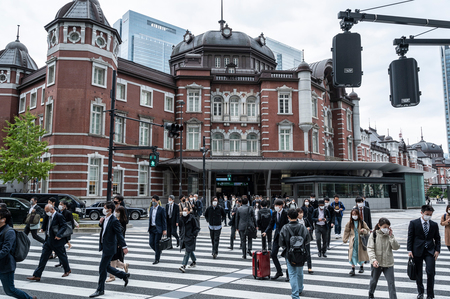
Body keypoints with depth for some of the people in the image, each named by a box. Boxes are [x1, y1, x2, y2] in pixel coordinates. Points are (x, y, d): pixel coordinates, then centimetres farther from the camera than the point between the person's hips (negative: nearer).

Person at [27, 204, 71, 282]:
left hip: (57, 241, -7)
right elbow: (45, 224, 22)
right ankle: (37, 276, 8)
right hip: (48, 240, 7)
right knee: (43, 257, 5)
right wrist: (43, 228, 4)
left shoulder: (59, 216, -16)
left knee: (62, 256, 8)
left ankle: (67, 270, 29)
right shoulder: (48, 216, 8)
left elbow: (64, 226, -21)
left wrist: (59, 234, -31)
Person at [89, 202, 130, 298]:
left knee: (102, 268, -1)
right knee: (106, 267, 17)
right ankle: (124, 275, 32)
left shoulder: (114, 221, -19)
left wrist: (124, 247, -21)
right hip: (104, 247, 9)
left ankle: (100, 290, 13)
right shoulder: (105, 218, 6)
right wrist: (100, 222, 1)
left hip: (109, 248, -9)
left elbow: (119, 234, -20)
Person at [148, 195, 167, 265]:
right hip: (152, 228, 6)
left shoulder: (161, 209, -8)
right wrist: (149, 228, 14)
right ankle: (158, 252, 30)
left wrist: (164, 230, -13)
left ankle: (157, 259, 8)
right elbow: (150, 218, 17)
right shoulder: (151, 208, 11)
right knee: (151, 243, 3)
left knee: (157, 243, -3)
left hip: (158, 229, -6)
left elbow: (164, 220, -9)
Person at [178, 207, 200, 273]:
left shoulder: (192, 218, -10)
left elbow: (197, 228, -6)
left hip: (190, 238, -6)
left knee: (187, 251, -10)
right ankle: (194, 261, 36)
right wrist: (181, 236, 15)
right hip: (184, 238, 6)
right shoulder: (181, 219, 8)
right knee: (189, 250, 17)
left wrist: (193, 235, -12)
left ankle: (183, 266, -14)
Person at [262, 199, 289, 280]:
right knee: (273, 254, 4)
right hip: (277, 235, 6)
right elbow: (271, 224, 10)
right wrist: (265, 232, -4)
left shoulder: (286, 214, -12)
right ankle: (279, 271, 21)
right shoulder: (274, 214, 6)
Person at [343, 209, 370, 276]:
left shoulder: (362, 222, -3)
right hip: (352, 242, 0)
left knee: (361, 254, 10)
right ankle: (353, 269, 0)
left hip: (360, 241, 0)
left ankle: (361, 266, 32)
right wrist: (345, 239, 10)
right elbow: (346, 231, 12)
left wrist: (364, 230, -18)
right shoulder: (349, 223, 1)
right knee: (352, 255, -5)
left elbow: (368, 230, 4)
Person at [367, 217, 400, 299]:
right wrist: (373, 259, -24)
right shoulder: (374, 235, -8)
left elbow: (396, 247, -11)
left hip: (388, 263, 1)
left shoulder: (389, 235, -2)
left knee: (391, 282, -1)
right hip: (377, 263, 0)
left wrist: (391, 236, -17)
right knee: (374, 280, 17)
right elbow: (370, 248, -12)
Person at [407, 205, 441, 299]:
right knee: (418, 273, 9)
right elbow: (410, 237, -2)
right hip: (417, 251, -1)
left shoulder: (434, 225, 6)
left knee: (431, 272, -8)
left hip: (430, 251, 1)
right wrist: (409, 250, -7)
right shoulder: (413, 223, -2)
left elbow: (437, 238, 12)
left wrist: (437, 250, 0)